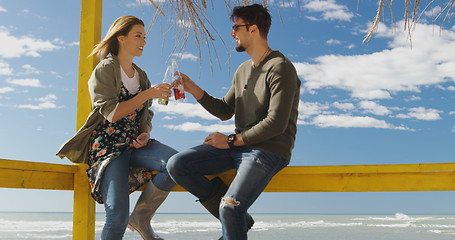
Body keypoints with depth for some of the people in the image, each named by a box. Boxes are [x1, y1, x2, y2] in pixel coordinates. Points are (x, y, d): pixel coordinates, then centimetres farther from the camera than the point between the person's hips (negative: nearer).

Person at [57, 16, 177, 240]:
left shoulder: (141, 75, 18)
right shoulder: (105, 70, 0)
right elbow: (111, 113, -13)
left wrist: (145, 134, -2)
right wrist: (148, 93, -14)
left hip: (135, 145, 6)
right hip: (108, 145, -5)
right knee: (118, 215, -22)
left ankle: (141, 217, -7)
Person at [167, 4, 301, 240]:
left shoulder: (280, 68, -12)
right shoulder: (243, 70, 15)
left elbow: (276, 124, -20)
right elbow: (224, 111, 19)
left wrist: (231, 140, -14)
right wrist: (193, 89, 6)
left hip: (268, 150, -8)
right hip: (238, 147, 8)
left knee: (230, 208, -29)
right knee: (176, 165, -7)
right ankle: (237, 219, -1)